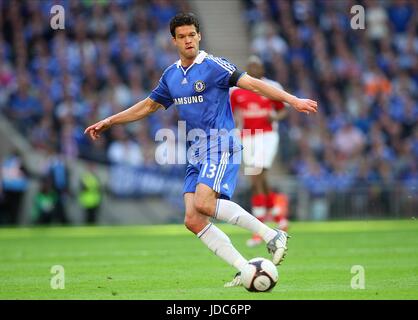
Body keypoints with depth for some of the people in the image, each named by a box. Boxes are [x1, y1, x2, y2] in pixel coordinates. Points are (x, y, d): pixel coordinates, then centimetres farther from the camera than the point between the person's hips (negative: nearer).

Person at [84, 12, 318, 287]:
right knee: (193, 220, -8)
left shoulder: (214, 66, -5)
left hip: (220, 145, -7)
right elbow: (148, 106, 28)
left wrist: (293, 100, -21)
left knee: (202, 203, -28)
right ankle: (246, 271, -9)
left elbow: (253, 84, -12)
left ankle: (273, 236, -21)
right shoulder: (171, 76, 15)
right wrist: (108, 122, 30)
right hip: (196, 153, 7)